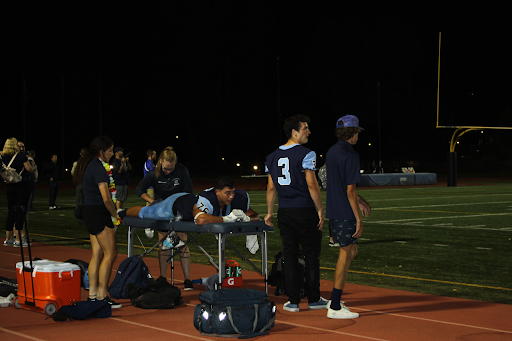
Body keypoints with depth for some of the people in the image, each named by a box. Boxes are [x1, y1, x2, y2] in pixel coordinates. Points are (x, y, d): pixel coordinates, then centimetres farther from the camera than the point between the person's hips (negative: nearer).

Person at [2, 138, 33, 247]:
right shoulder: (21, 155, -11)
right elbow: (29, 169, -12)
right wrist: (29, 162, 6)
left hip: (9, 186, 5)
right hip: (22, 185, -5)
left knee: (11, 211, 12)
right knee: (20, 212, -2)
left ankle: (8, 238, 15)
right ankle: (18, 239, -3)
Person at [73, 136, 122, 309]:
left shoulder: (88, 165, 14)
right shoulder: (98, 168, -16)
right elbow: (106, 198, -21)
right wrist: (115, 216, -8)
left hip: (89, 213, 10)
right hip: (99, 213, -10)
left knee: (97, 255, 11)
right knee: (110, 254, -6)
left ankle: (92, 294, 13)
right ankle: (102, 296, -6)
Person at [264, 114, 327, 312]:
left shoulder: (273, 157, 9)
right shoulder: (306, 154, -11)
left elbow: (271, 188, 11)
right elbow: (312, 185, -16)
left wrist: (269, 213, 17)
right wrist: (320, 209, -10)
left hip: (284, 214, 5)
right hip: (305, 212, -5)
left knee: (289, 257, 8)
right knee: (312, 256, 6)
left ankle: (293, 302, 8)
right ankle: (313, 299, 12)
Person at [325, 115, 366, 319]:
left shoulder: (331, 152, 12)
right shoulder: (350, 156, -15)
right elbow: (350, 191, -18)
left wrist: (358, 201, 32)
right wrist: (359, 219, -16)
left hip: (333, 211, 9)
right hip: (345, 214, -9)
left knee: (351, 252, 17)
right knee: (345, 256, -4)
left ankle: (335, 300, 18)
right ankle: (335, 307, -2)